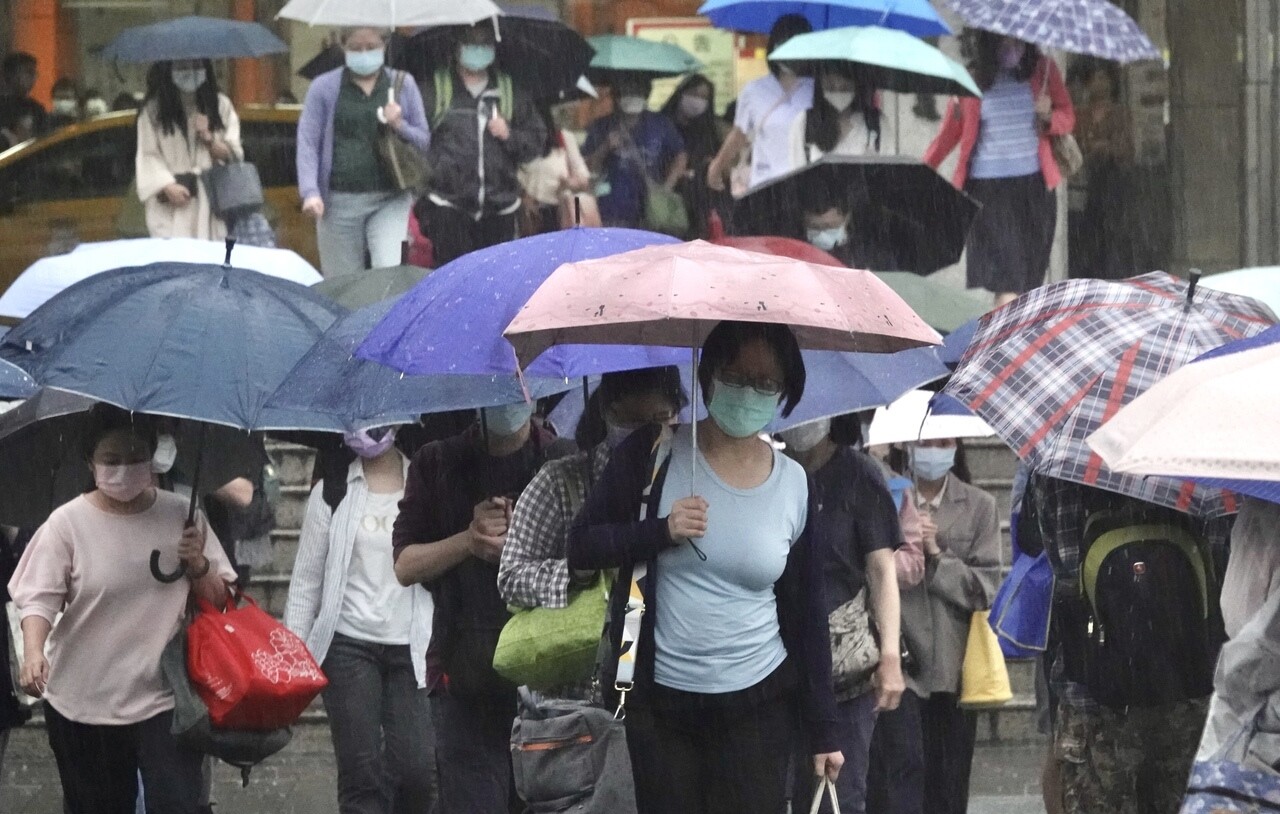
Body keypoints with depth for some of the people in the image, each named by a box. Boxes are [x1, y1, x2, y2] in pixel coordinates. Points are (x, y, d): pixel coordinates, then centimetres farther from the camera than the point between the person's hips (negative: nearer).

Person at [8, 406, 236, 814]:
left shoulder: (181, 516, 1)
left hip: (164, 698, 0)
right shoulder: (68, 523, -5)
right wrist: (33, 651, -30)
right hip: (83, 703, 0)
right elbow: (40, 597, -11)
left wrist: (198, 567, -13)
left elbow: (219, 601, 9)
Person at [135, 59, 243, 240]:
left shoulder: (221, 106, 13)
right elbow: (148, 157, -2)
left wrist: (209, 139, -8)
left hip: (212, 201, 2)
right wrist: (168, 186, -16)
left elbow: (233, 154, 10)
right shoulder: (153, 111, 5)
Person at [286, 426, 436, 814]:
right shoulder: (332, 493, 9)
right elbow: (306, 581, 10)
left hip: (411, 648, 0)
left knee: (417, 768, -12)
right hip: (349, 646, 1)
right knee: (361, 772, -6)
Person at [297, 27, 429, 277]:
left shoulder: (403, 85, 10)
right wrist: (310, 192, -12)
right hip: (339, 200, 0)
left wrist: (400, 127, -8)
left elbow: (424, 141, 14)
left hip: (390, 199, 0)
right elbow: (307, 143, 1)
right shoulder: (324, 88, 7)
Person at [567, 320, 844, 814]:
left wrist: (823, 728, 6)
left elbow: (807, 614, 8)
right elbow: (581, 546, 0)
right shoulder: (653, 456, -1)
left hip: (756, 705, 1)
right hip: (658, 700, -1)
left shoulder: (796, 486, 3)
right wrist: (661, 531, -17)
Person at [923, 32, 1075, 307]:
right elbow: (951, 131, 9)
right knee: (1007, 276, -13)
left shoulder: (1042, 70, 5)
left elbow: (1068, 118, 10)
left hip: (1034, 184, 3)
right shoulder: (972, 79, 1)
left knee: (1029, 279, 5)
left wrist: (1049, 117, -12)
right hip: (989, 184, -3)